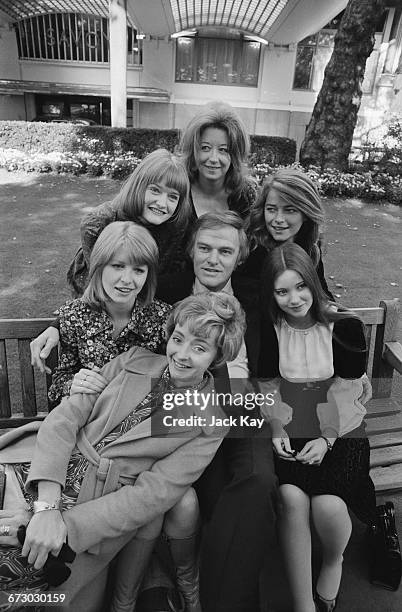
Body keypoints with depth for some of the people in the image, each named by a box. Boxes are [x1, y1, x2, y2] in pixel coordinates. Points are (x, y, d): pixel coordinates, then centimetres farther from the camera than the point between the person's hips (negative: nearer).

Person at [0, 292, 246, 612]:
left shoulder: (214, 419, -4)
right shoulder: (134, 360, 4)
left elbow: (155, 493, -11)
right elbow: (66, 415, -4)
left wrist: (65, 524, -19)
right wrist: (47, 506, -17)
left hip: (100, 512, -3)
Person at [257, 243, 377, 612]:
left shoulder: (344, 326, -8)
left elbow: (347, 393, -6)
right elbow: (266, 387, 4)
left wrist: (326, 439, -13)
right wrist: (275, 429, -10)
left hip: (340, 432, -1)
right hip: (288, 433, 2)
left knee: (327, 503, -21)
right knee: (292, 497, -23)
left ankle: (334, 561, 17)